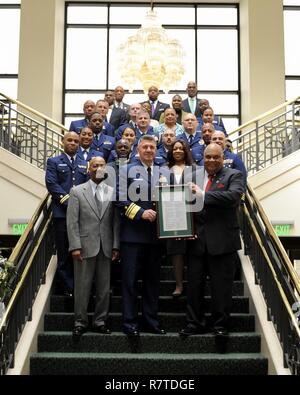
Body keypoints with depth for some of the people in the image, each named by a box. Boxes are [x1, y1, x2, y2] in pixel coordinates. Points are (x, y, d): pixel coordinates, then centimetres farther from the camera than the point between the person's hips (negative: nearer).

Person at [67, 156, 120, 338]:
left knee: (104, 287, 7)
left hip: (106, 247, 2)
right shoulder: (77, 191, 3)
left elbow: (116, 221, 5)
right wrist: (75, 246, -10)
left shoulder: (113, 192, 8)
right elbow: (72, 221, -2)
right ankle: (80, 322, 14)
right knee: (82, 287, 3)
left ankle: (100, 321, 18)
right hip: (85, 246, -2)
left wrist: (116, 246, -1)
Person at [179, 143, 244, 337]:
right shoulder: (193, 175, 12)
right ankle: (195, 323, 21)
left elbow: (233, 196, -19)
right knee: (194, 284, 9)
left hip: (222, 239, -3)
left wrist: (203, 194, -18)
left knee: (221, 285, 4)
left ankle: (220, 324, 18)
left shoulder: (234, 175, 0)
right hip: (197, 239, 4)